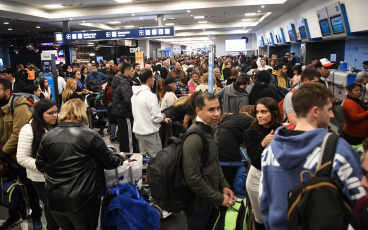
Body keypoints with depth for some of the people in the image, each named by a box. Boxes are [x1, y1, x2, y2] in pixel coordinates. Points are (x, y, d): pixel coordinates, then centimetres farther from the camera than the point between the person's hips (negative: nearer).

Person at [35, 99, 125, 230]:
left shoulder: (47, 137, -4)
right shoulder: (90, 136, -15)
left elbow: (40, 166, 7)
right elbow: (109, 162, -7)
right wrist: (121, 158, 14)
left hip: (55, 201, 4)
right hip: (83, 202, -3)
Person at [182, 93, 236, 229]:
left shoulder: (209, 129, 3)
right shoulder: (194, 139, -28)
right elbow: (193, 180, -29)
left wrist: (224, 185, 4)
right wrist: (219, 199, -19)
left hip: (208, 200, 9)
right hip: (198, 204, -9)